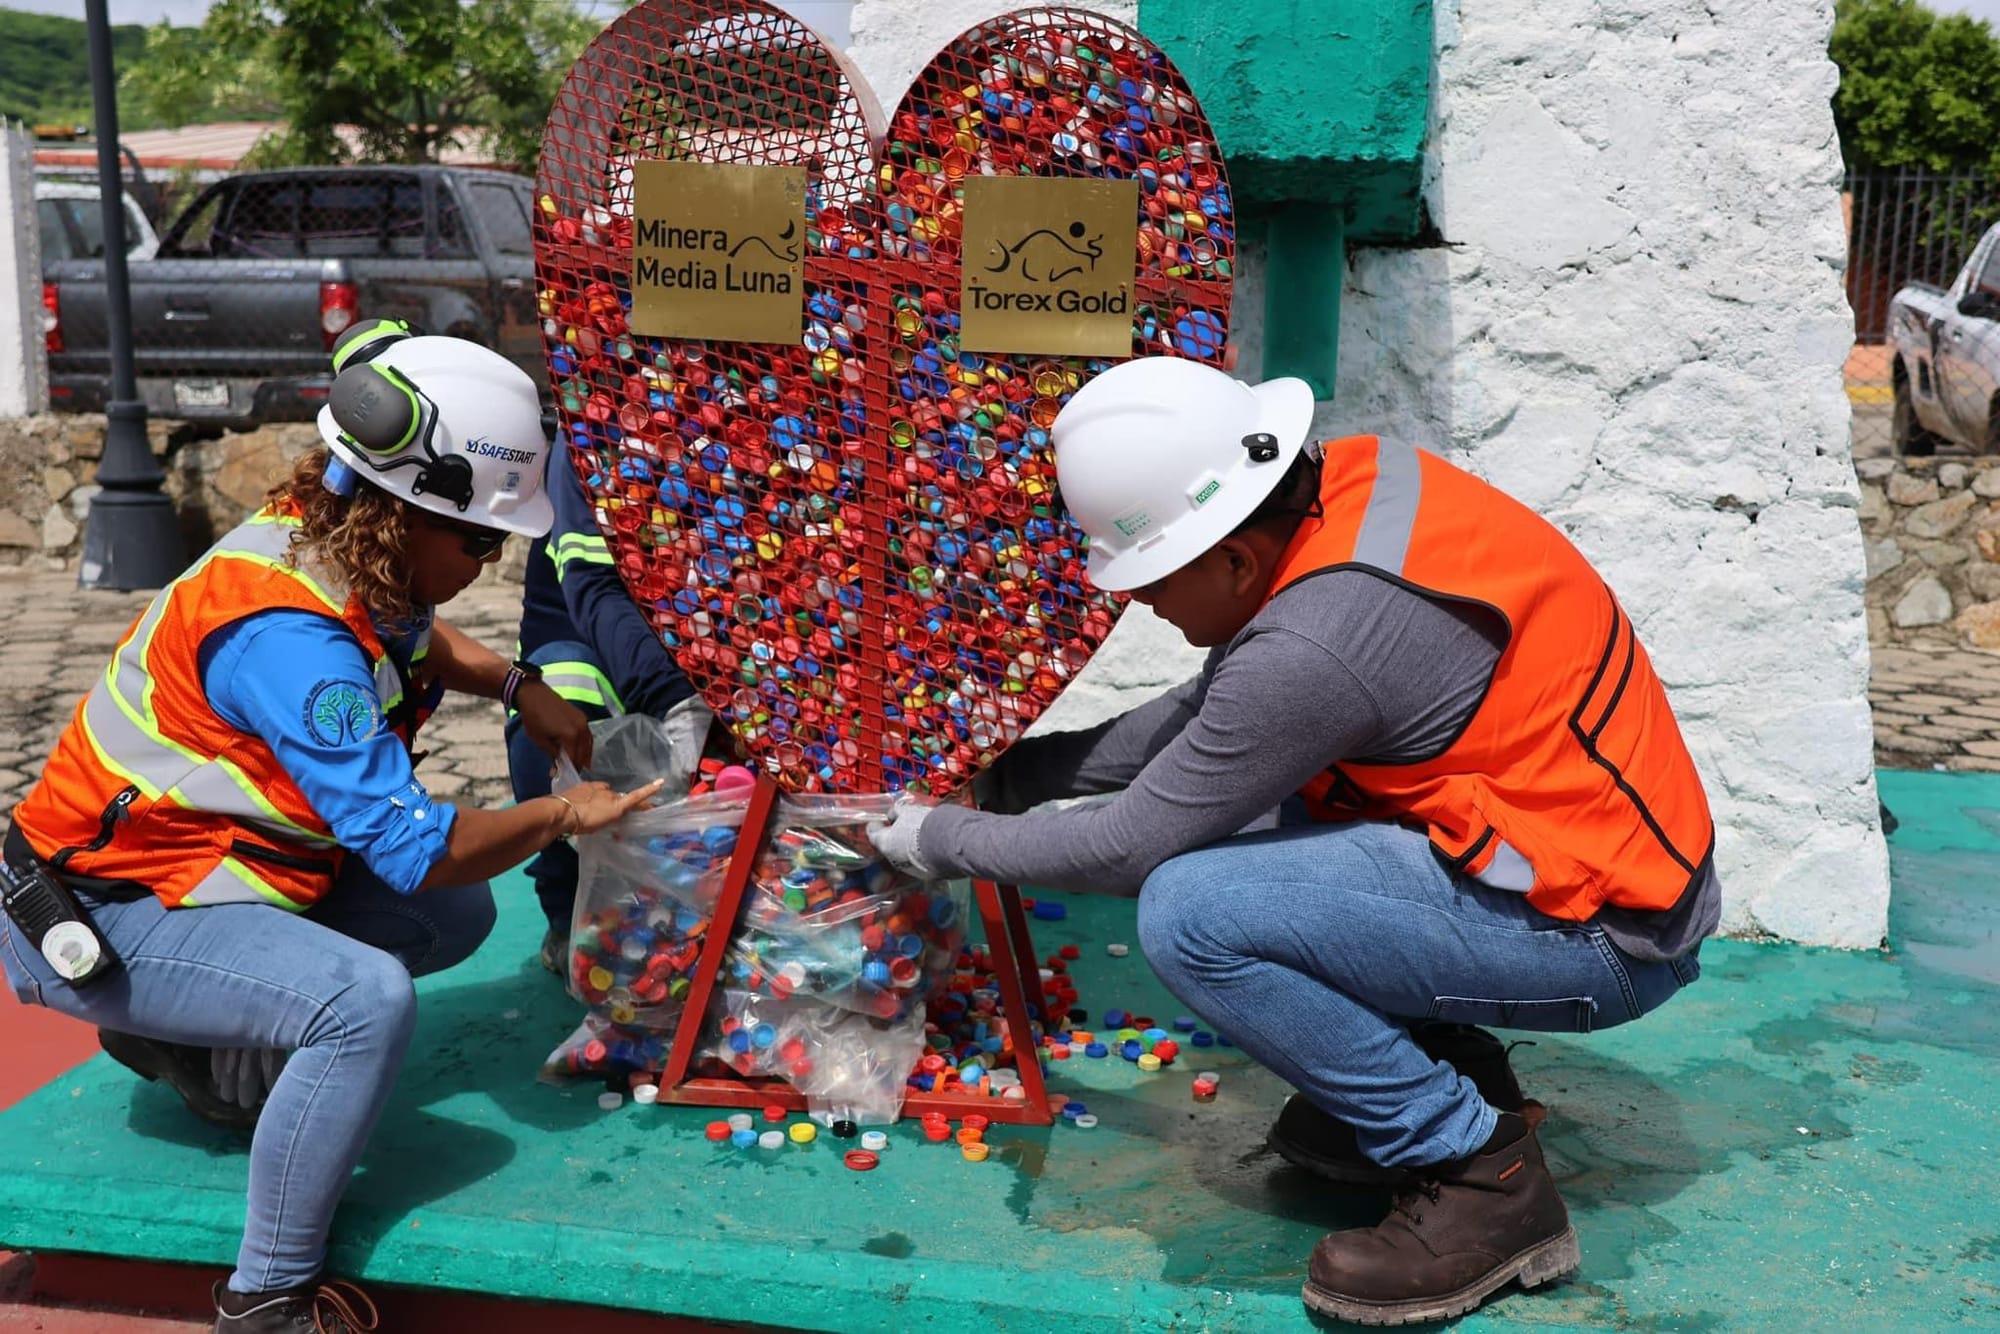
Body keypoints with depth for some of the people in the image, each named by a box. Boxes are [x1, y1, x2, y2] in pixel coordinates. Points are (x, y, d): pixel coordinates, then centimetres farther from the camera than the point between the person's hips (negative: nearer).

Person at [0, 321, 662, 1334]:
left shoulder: (338, 547, -3)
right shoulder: (288, 636, -31)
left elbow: (410, 637, 24)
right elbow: (418, 847, -29)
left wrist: (516, 687, 7)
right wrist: (562, 815, -13)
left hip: (210, 862, 10)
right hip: (94, 917, -9)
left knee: (459, 919, 7)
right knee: (367, 998, -31)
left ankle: (187, 1041, 12)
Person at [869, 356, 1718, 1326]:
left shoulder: (1314, 645, -27)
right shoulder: (1355, 477, -1)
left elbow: (1126, 849, -14)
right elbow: (1213, 708, 13)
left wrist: (942, 841, 2)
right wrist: (1024, 772, 14)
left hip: (1598, 933, -10)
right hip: (1629, 857, 10)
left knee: (1191, 913, -21)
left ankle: (1479, 1177, -5)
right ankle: (1444, 1072, 16)